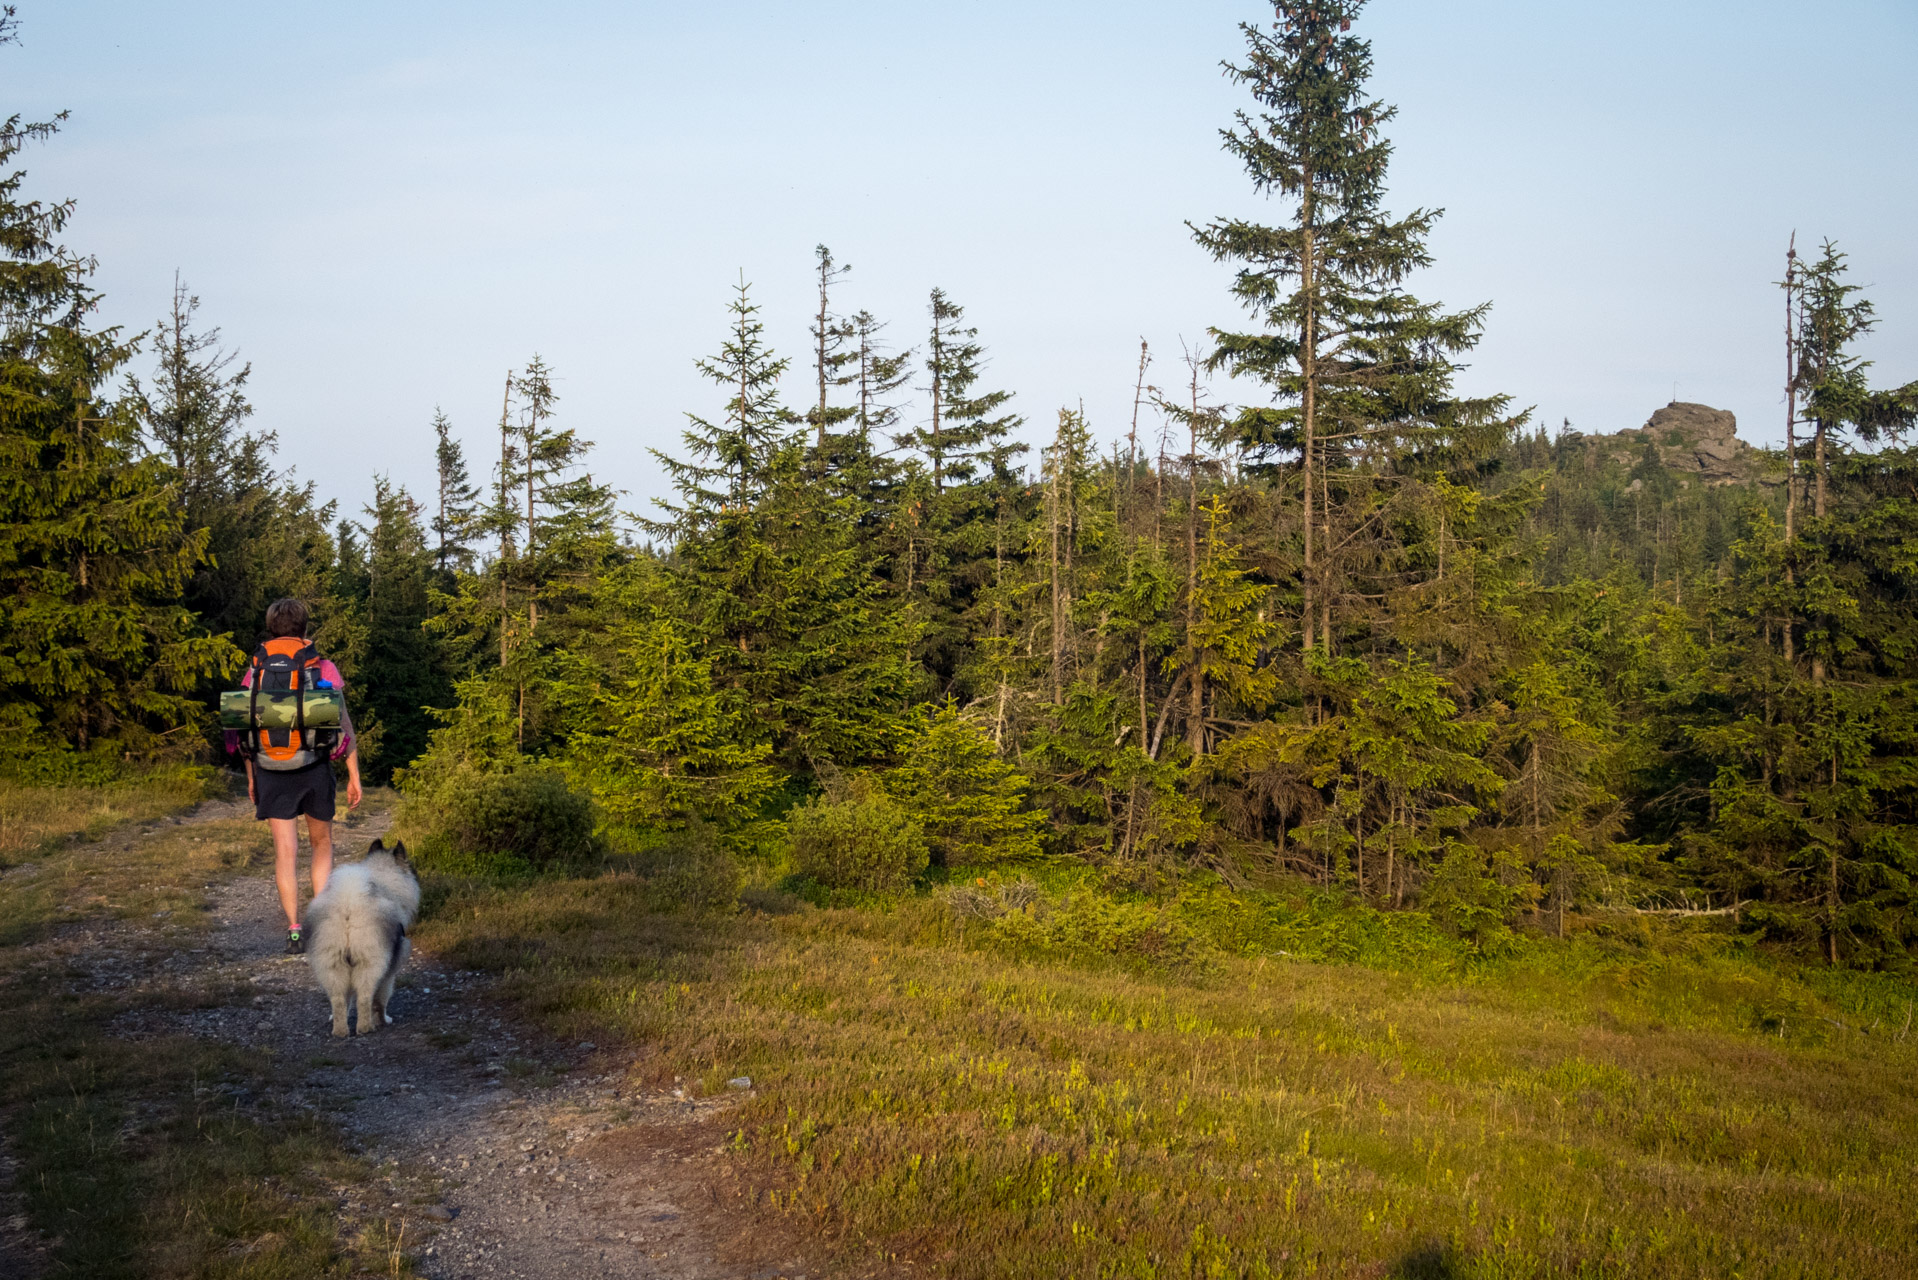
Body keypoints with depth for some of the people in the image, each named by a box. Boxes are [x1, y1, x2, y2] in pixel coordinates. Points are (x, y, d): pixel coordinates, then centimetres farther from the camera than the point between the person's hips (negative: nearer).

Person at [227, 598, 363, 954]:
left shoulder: (254, 671, 4)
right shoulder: (323, 668, -2)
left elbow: (246, 730, 6)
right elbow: (344, 725, -4)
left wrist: (251, 778, 16)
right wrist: (354, 776, 1)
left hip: (271, 769, 1)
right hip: (315, 767, -1)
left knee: (285, 851, 2)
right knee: (322, 844, 17)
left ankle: (295, 930, -6)